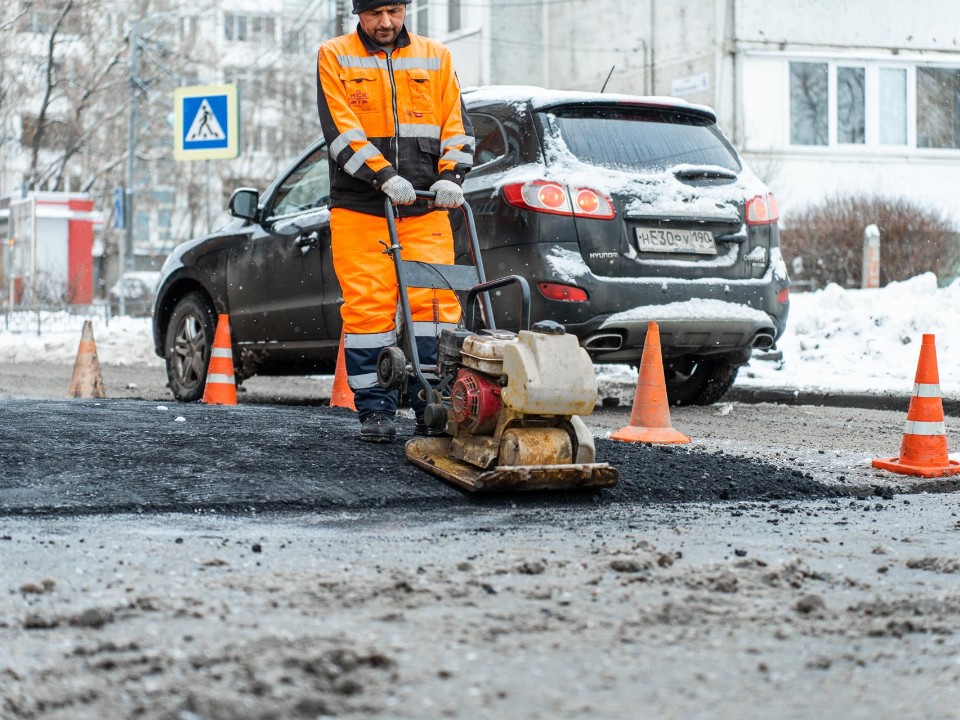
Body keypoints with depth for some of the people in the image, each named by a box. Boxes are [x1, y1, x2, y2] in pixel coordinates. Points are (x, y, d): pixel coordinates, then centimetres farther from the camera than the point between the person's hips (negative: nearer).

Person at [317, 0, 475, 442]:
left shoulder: (435, 58, 14)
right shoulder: (334, 58, 6)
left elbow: (456, 124, 10)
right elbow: (340, 128, -7)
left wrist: (450, 175, -7)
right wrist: (384, 175, -18)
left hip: (425, 209, 2)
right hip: (359, 209, -2)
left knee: (435, 302, -7)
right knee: (367, 307, -4)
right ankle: (375, 411, 4)